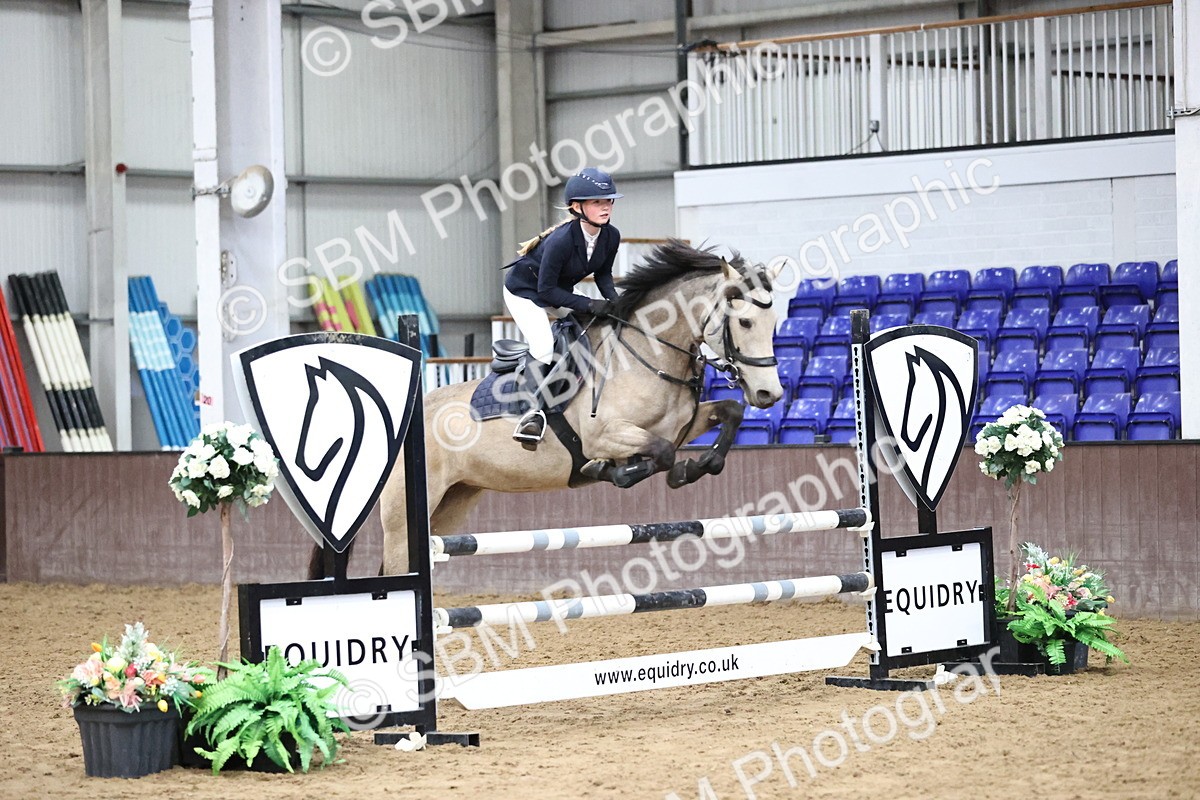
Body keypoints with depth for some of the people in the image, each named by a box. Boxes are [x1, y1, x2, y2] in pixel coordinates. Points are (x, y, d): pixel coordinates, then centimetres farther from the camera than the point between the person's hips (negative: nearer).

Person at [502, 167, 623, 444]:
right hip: (524, 290, -8)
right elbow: (546, 290, -31)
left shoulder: (611, 236, -17)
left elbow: (603, 273, 2)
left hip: (558, 292, 8)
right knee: (543, 348, -24)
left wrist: (613, 300, -18)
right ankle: (537, 409, -19)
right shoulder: (561, 240, -37)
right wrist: (589, 305, -34)